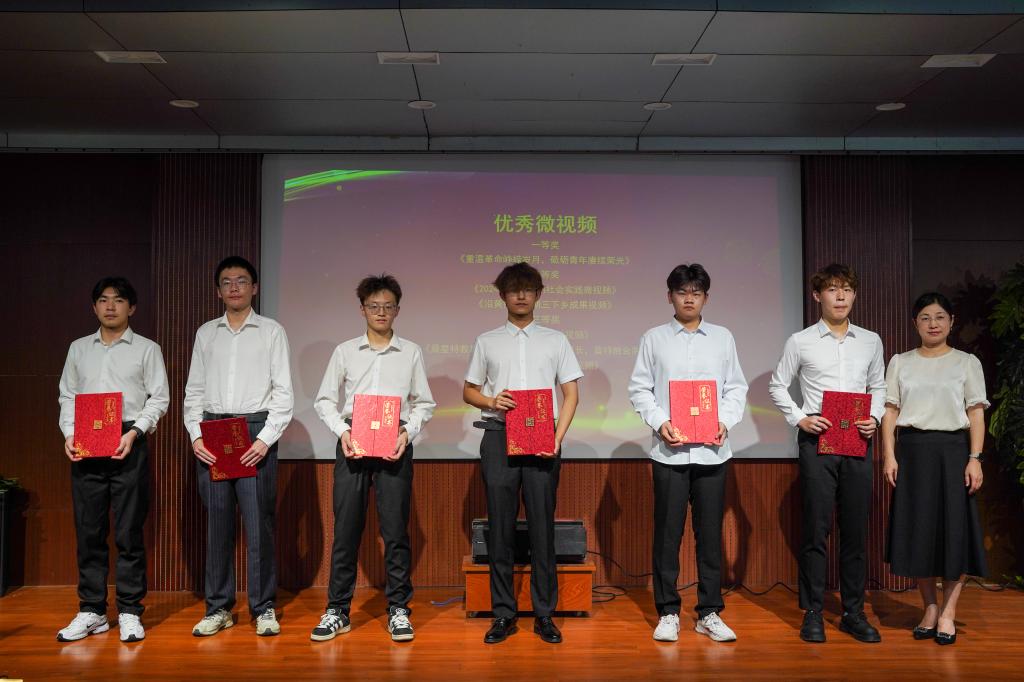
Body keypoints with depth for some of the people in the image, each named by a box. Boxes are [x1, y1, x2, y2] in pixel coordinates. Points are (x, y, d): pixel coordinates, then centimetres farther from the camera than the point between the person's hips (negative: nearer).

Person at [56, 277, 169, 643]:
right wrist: (69, 434, -3)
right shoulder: (78, 349, 16)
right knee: (88, 531, 5)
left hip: (129, 445, -3)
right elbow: (67, 396, 14)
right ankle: (91, 612, 14)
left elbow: (159, 398, 2)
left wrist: (133, 432, -12)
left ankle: (130, 612, 6)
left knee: (129, 532, -1)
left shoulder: (147, 349, 7)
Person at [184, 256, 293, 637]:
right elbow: (193, 391, 13)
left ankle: (264, 608, 7)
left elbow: (283, 392, 0)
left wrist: (266, 438, -10)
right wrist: (196, 435, -1)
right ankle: (218, 608, 15)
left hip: (255, 430, -3)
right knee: (217, 521, 5)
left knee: (259, 522, -3)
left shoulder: (272, 332, 5)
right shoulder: (206, 333, 14)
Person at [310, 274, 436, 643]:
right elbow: (324, 400, 8)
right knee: (346, 527, 2)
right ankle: (337, 610, 12)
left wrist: (408, 432, -8)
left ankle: (398, 609, 10)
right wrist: (342, 431, -7)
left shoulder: (411, 352, 8)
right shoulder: (345, 351, 9)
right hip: (351, 444, 1)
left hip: (395, 445, 0)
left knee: (395, 529, 1)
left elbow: (424, 403, 9)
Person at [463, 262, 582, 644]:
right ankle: (503, 614, 11)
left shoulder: (555, 340, 10)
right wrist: (491, 401, -8)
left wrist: (558, 437, -6)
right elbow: (469, 391, 15)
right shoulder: (486, 342, 12)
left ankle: (544, 614, 9)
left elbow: (571, 393, 7)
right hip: (498, 437, 1)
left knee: (542, 526, 0)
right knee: (500, 527, 2)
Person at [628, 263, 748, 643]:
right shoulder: (654, 339, 7)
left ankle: (709, 613, 16)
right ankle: (668, 613, 13)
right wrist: (659, 422, -10)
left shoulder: (723, 338, 12)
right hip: (669, 449, -1)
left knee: (710, 532, 5)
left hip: (712, 450, 2)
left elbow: (737, 387, 11)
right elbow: (639, 388, 4)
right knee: (668, 531, 2)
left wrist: (726, 421, -6)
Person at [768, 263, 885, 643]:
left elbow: (878, 387, 18)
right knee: (816, 529, -1)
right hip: (817, 441, -3)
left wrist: (874, 419, 1)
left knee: (856, 530, 6)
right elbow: (777, 386, 8)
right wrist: (799, 419, -5)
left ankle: (853, 613, 17)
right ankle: (812, 613, 8)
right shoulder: (800, 342, 2)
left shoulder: (870, 341, 11)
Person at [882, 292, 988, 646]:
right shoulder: (900, 362, 10)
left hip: (953, 450, -1)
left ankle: (947, 613, 5)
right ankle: (929, 607, 15)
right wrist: (889, 455, -4)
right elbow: (890, 411, 5)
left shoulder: (967, 362, 7)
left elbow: (976, 414, 1)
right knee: (917, 528, 3)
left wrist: (975, 458, -8)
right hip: (912, 450, 1)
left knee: (954, 527, -3)